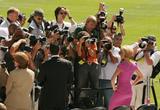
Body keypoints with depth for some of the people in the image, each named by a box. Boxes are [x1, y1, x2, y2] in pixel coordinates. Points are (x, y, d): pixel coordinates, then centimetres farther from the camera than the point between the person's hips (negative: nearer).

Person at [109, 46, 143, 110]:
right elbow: (141, 76, 16)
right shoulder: (133, 65, 0)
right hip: (129, 91, 6)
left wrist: (113, 87, -8)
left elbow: (113, 79, -24)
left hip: (120, 91, -6)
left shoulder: (121, 65, -18)